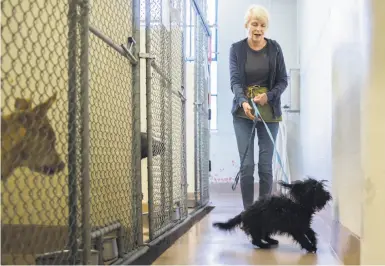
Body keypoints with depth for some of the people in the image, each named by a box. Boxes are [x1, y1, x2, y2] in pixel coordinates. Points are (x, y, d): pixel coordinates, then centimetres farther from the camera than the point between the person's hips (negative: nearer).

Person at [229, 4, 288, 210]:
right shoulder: (236, 49, -1)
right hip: (243, 112, 0)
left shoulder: (274, 48, 1)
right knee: (246, 165, -4)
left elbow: (283, 80, 4)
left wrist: (268, 96, -16)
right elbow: (235, 80, -10)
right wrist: (243, 102, -30)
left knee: (266, 166, 0)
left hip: (269, 112, 1)